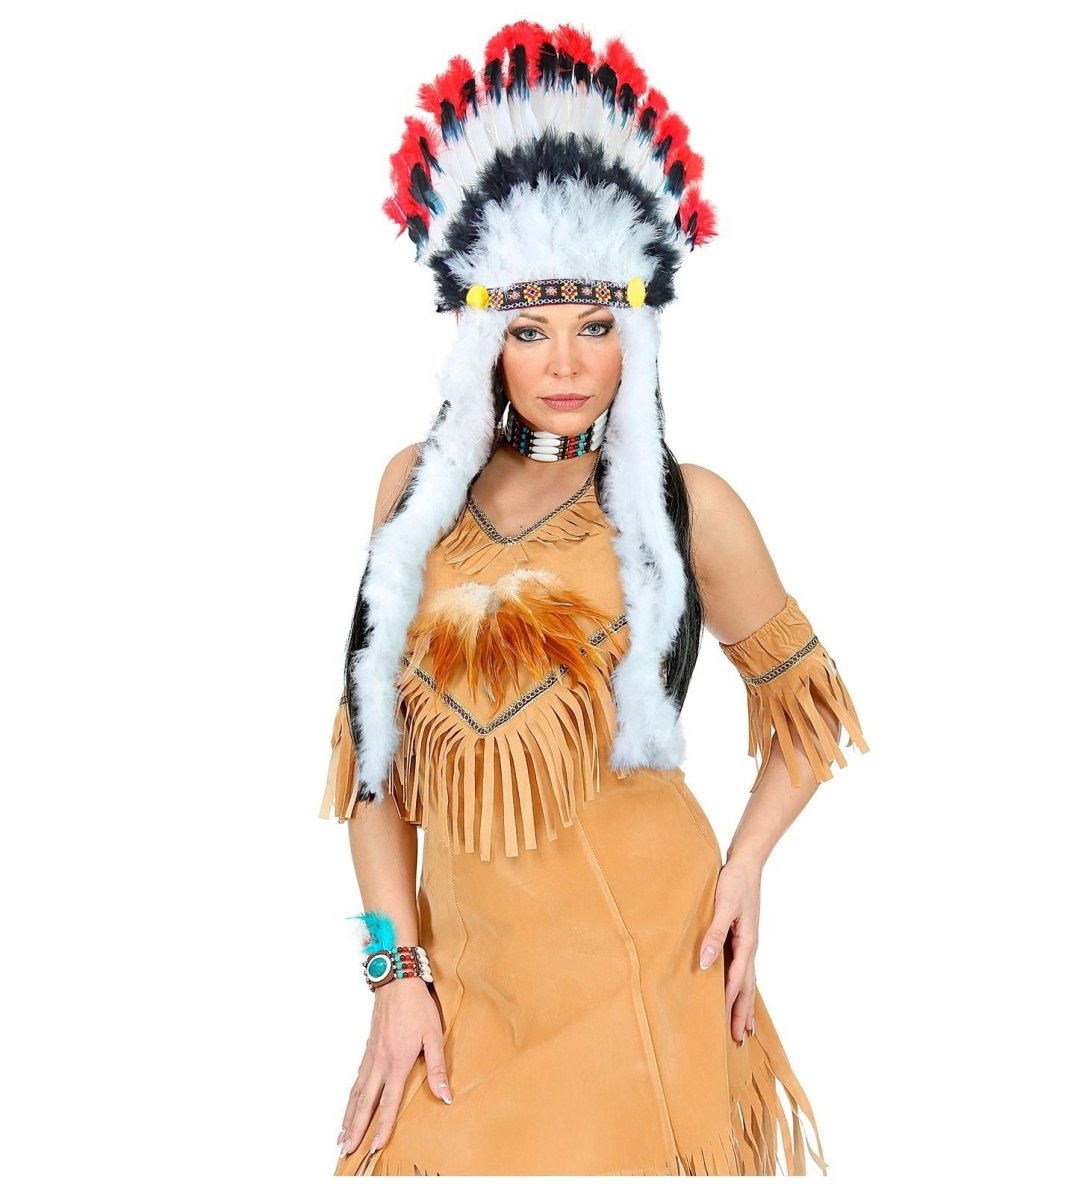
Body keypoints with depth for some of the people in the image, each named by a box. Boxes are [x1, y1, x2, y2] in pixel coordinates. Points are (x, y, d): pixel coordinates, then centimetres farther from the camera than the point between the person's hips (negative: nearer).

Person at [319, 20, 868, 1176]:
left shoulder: (685, 505, -5)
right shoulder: (419, 488, 3)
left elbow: (799, 703, 8)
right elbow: (377, 737, 4)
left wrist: (744, 866, -5)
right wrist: (395, 970, -1)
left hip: (639, 965, -2)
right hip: (465, 967, 3)